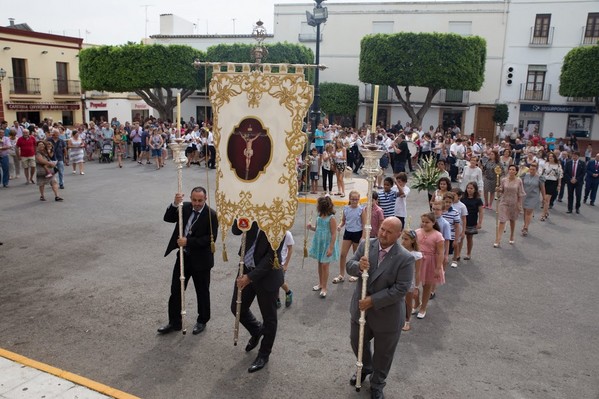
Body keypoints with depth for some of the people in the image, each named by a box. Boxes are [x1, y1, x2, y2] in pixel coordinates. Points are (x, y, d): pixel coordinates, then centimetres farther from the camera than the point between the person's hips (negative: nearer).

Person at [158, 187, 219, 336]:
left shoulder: (211, 215, -16)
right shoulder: (185, 207, 0)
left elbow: (211, 238, -22)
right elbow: (168, 218, -6)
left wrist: (188, 241, -26)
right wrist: (175, 204, -22)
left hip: (200, 259, -5)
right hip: (183, 256, 5)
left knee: (202, 292, 12)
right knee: (175, 290, 11)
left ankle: (202, 321, 31)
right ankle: (174, 322, 27)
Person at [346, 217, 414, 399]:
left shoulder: (405, 258, -21)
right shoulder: (366, 245, -9)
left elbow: (400, 289, -23)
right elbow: (349, 266, -7)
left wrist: (373, 301, -26)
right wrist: (359, 266, -31)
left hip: (387, 315, -4)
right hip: (361, 308, 4)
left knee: (383, 353, 18)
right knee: (357, 342, 25)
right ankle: (365, 368, 57)